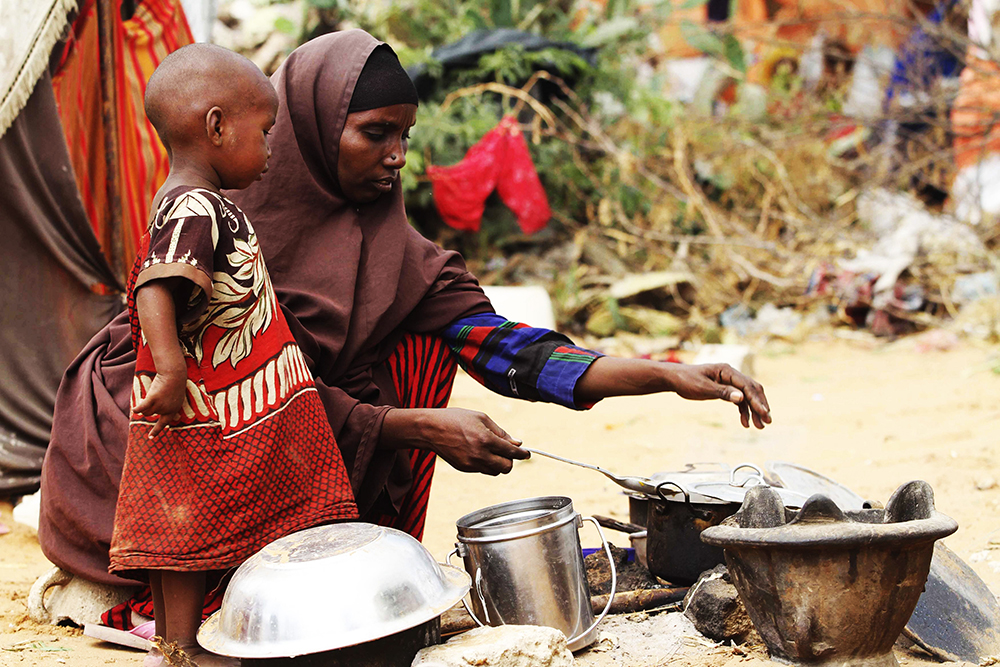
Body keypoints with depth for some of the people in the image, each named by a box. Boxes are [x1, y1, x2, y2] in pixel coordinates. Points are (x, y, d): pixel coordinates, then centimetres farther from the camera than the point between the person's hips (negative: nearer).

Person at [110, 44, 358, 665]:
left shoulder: (200, 204, 11)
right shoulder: (195, 211, -20)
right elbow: (153, 289, -32)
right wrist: (170, 369, -39)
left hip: (221, 408, 10)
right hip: (197, 407, -10)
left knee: (199, 519, 15)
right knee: (191, 521, 1)